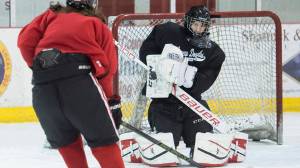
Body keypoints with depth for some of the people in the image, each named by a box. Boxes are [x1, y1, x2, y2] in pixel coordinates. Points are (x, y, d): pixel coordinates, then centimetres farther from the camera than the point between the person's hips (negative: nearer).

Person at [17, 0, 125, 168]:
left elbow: (26, 40, 13)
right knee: (103, 140, 5)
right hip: (78, 76, -2)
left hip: (43, 84, 3)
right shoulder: (98, 25, 22)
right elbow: (106, 68, 12)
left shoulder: (51, 16, 27)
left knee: (64, 140, 21)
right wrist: (112, 102, 15)